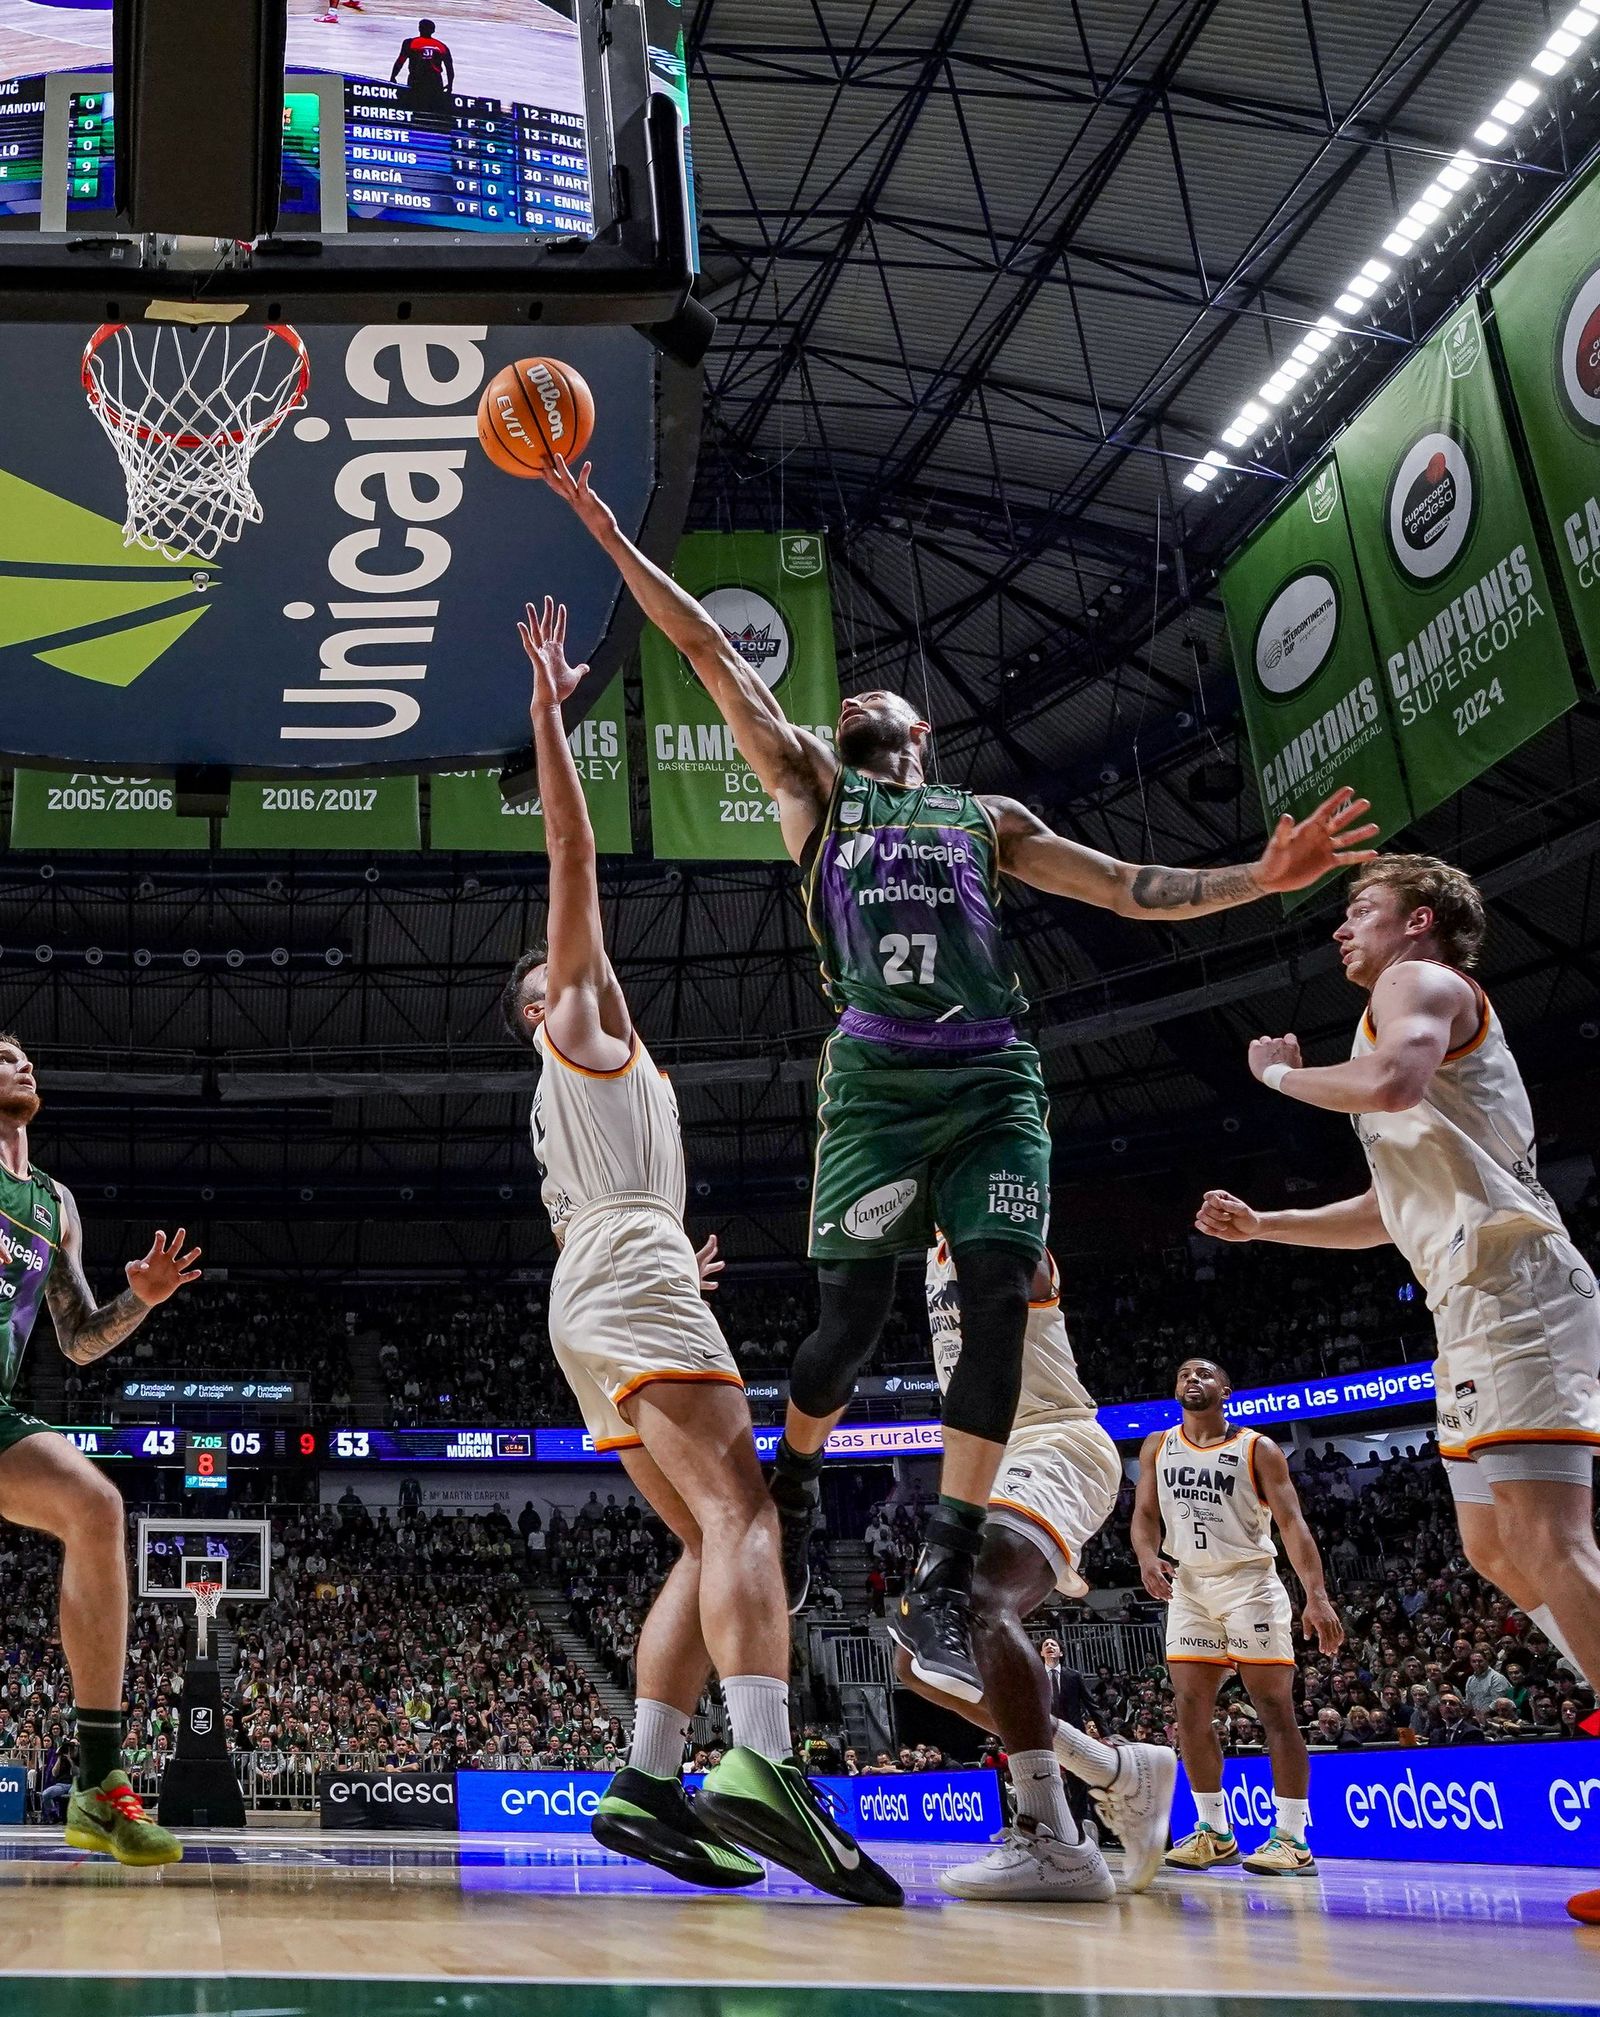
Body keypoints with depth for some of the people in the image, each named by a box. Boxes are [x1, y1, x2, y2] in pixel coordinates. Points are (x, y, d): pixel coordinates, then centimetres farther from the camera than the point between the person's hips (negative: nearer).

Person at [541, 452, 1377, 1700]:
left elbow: (1132, 889, 22)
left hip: (996, 1080, 2)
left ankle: (942, 1583, -6)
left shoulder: (987, 819, 26)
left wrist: (1258, 879, 7)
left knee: (1001, 1304, -12)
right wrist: (607, 530, 16)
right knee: (854, 1313, -7)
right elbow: (709, 651, 17)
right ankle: (791, 1491, 24)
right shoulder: (813, 787, 21)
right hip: (880, 1074, -2)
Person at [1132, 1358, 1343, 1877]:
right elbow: (1145, 1514, 10)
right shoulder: (1157, 1447, 9)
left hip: (1250, 1583, -4)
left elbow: (1292, 1522, -10)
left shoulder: (1257, 1449, -4)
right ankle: (1215, 1834, 12)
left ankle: (1292, 1840, -6)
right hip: (1189, 1587, 4)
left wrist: (1317, 1595, -22)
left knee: (1274, 1707, -8)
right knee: (1190, 1711, 2)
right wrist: (1148, 1557, -13)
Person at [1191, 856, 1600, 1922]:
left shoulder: (1420, 982, 1)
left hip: (1514, 1288, -11)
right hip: (1475, 1308, 11)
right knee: (1498, 1548, 13)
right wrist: (1260, 1223, 27)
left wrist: (1283, 1073, -6)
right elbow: (1389, 1212, 35)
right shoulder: (1423, 1016, 31)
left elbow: (1393, 1081, -25)